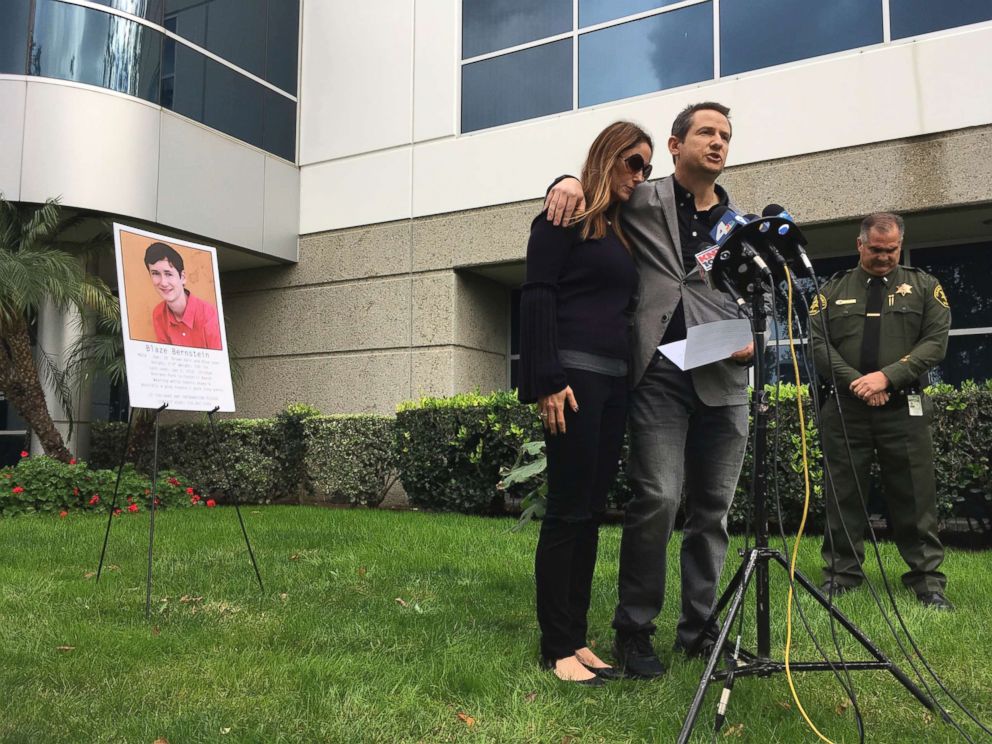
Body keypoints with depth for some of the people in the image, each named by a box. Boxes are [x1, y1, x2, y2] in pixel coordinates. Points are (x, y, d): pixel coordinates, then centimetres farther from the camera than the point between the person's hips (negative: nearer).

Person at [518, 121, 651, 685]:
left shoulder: (621, 230, 22)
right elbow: (537, 296, -9)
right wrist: (548, 381, -18)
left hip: (614, 382, 8)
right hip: (573, 376, -8)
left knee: (592, 511, 8)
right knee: (569, 509, -5)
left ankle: (577, 638, 15)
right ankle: (557, 648, 4)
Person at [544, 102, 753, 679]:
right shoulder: (641, 202, 8)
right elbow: (602, 176, 18)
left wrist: (752, 342, -1)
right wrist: (571, 182, -6)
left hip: (724, 382, 4)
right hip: (659, 376, -4)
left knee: (714, 508, 7)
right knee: (657, 498, -13)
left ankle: (698, 627, 21)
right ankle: (634, 632, 2)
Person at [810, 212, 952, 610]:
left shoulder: (924, 287, 10)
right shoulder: (833, 290, 11)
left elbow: (936, 342, 0)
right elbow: (819, 343, 2)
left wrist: (887, 376, -12)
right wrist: (855, 382, -10)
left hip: (904, 409, 0)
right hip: (845, 408, 1)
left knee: (915, 500, 2)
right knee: (844, 496, 5)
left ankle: (927, 580, 12)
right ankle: (841, 574, 15)